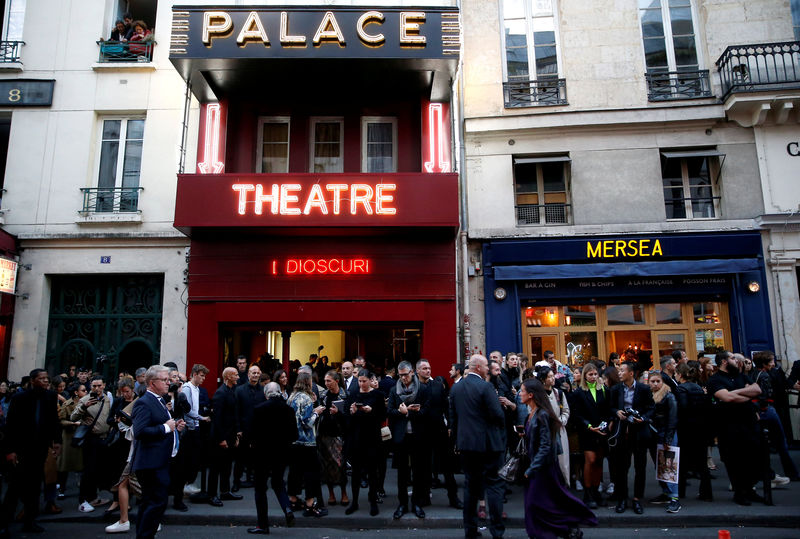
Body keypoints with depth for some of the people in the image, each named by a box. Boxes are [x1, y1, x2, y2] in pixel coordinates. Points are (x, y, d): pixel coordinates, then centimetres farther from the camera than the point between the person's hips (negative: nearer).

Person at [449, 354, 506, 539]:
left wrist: (456, 440, 18)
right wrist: (501, 428, 5)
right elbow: (497, 414, -16)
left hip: (466, 443, 6)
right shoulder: (485, 387, -15)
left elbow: (452, 416, 10)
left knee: (470, 486, 13)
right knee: (494, 485, 3)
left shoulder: (456, 388, 5)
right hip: (488, 444, -6)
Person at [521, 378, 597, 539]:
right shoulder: (531, 414, 5)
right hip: (536, 464, 8)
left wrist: (531, 470, -19)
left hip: (544, 468, -8)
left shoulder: (542, 415, -20)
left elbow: (545, 447, -21)